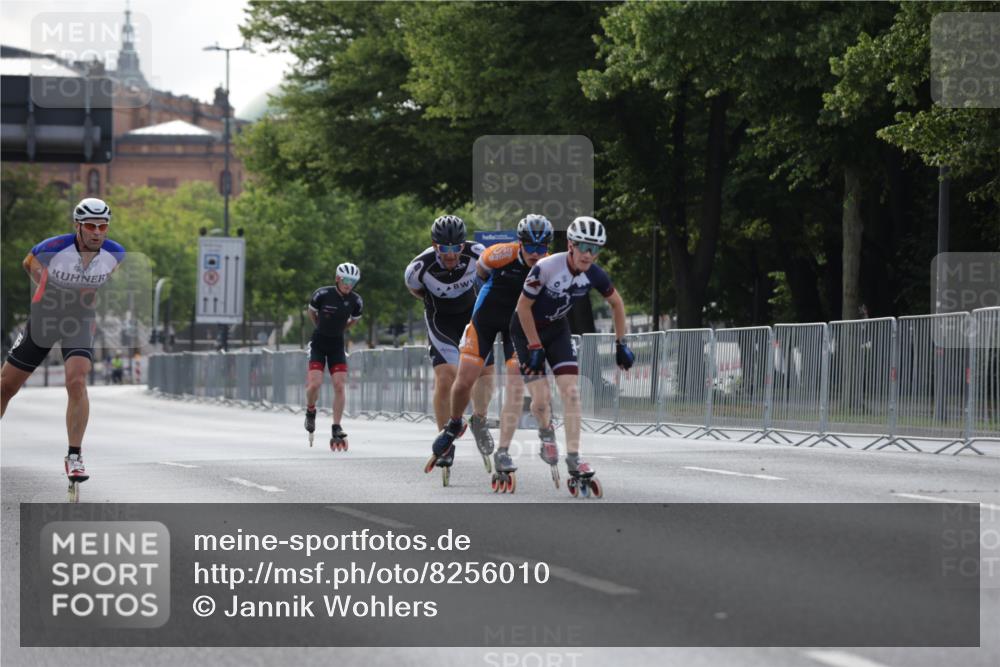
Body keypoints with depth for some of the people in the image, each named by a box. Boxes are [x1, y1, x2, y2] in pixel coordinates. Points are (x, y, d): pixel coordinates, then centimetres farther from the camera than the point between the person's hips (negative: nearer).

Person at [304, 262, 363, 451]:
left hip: (337, 345, 2)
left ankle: (336, 430, -3)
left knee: (339, 386, -9)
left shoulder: (355, 301, -7)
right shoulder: (322, 294, -15)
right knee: (315, 383, -17)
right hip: (318, 343, -2)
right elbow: (311, 312, 5)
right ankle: (310, 411, 16)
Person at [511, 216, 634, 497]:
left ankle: (573, 461, -10)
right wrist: (535, 347, -18)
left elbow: (616, 303, 3)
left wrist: (621, 344, 2)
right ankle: (546, 434, 22)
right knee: (541, 399, -13)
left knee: (571, 391, -13)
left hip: (556, 328, 4)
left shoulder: (594, 275, -17)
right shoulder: (546, 268, -32)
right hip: (527, 328, -4)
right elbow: (523, 306, -20)